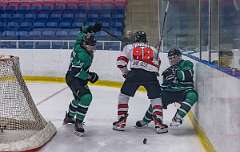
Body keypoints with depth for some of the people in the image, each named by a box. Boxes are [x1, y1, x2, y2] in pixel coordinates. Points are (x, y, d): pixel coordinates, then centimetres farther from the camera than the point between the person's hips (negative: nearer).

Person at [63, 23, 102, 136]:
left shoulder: (79, 44, -4)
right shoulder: (83, 55, -29)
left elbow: (83, 32, 15)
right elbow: (76, 71, -32)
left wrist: (92, 29, 7)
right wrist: (90, 76, -23)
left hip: (79, 78, 11)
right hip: (73, 78, -11)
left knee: (79, 98, 29)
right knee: (86, 97, -29)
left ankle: (69, 117, 50)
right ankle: (78, 123, -25)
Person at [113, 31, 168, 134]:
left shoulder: (129, 47, 22)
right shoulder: (153, 50, 29)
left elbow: (120, 61, 14)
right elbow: (157, 66, 27)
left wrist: (125, 73, 26)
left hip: (135, 73, -1)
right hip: (151, 75, 1)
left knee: (124, 95, 15)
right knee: (156, 98, 15)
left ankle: (121, 121, 12)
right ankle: (158, 122, 4)